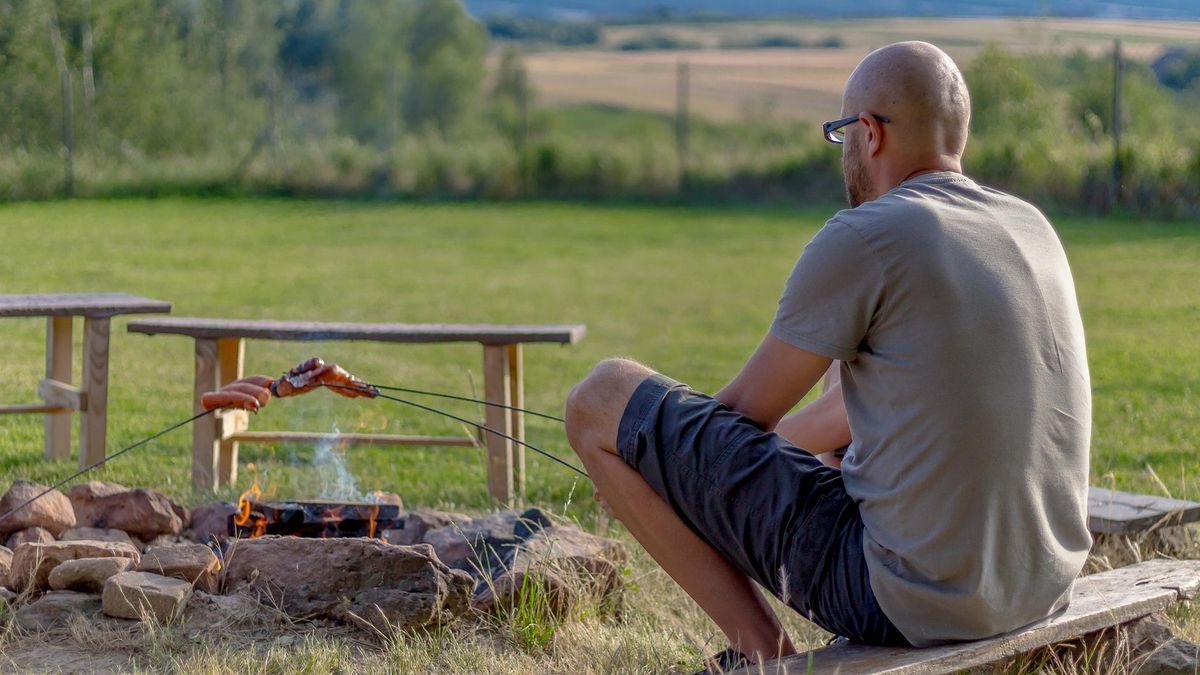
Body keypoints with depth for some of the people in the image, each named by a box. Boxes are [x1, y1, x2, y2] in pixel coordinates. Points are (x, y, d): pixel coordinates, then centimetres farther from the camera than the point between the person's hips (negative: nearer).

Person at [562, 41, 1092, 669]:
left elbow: (744, 411, -3)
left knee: (601, 398, 0)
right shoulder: (1033, 229, 10)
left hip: (904, 595, -8)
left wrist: (627, 472, 19)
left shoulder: (861, 239, -14)